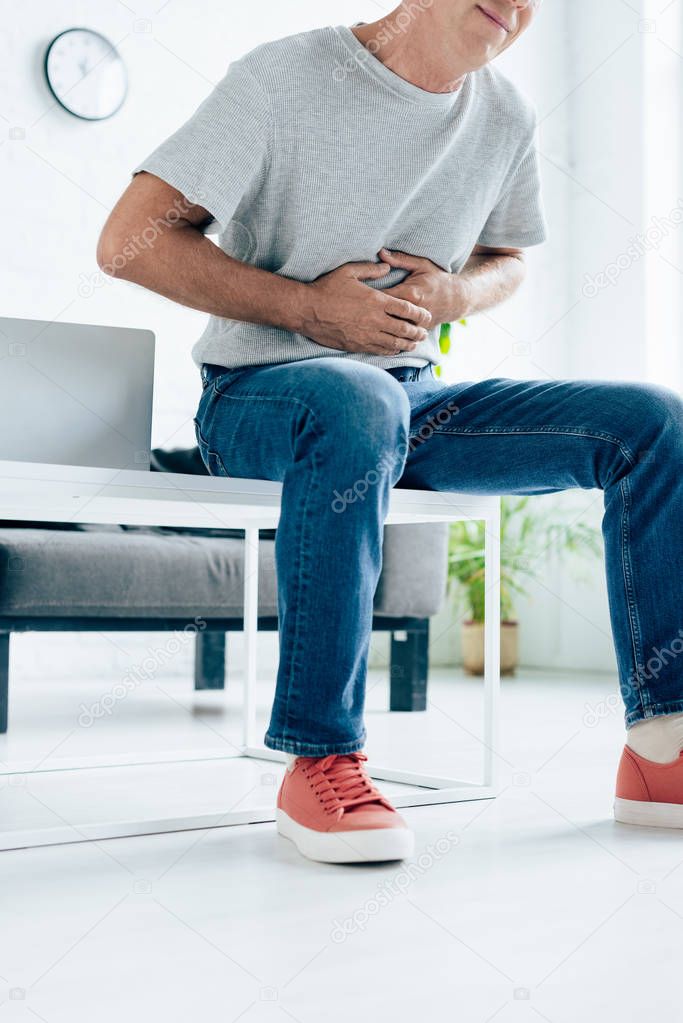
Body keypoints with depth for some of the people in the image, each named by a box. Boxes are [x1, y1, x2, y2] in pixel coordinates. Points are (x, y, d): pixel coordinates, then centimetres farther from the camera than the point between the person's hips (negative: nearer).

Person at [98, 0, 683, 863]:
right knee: (358, 400, -41)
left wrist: (453, 295, -2)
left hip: (411, 401, 6)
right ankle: (320, 760, -32)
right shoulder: (284, 78, -9)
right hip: (257, 394, -5)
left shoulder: (506, 118, 7)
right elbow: (129, 242, -12)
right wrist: (309, 306, -17)